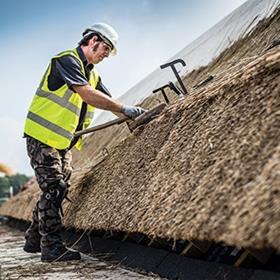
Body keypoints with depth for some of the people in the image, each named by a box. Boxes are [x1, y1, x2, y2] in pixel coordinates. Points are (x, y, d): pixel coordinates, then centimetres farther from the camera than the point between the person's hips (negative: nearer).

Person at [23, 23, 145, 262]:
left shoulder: (92, 75, 15)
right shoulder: (67, 60, -15)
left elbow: (109, 101, 11)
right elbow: (88, 95, -28)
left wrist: (135, 116, -4)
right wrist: (125, 109, -27)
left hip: (63, 143, 9)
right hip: (42, 137, -9)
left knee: (58, 190, 9)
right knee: (54, 189, -11)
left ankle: (34, 240, 21)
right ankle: (52, 247, -4)